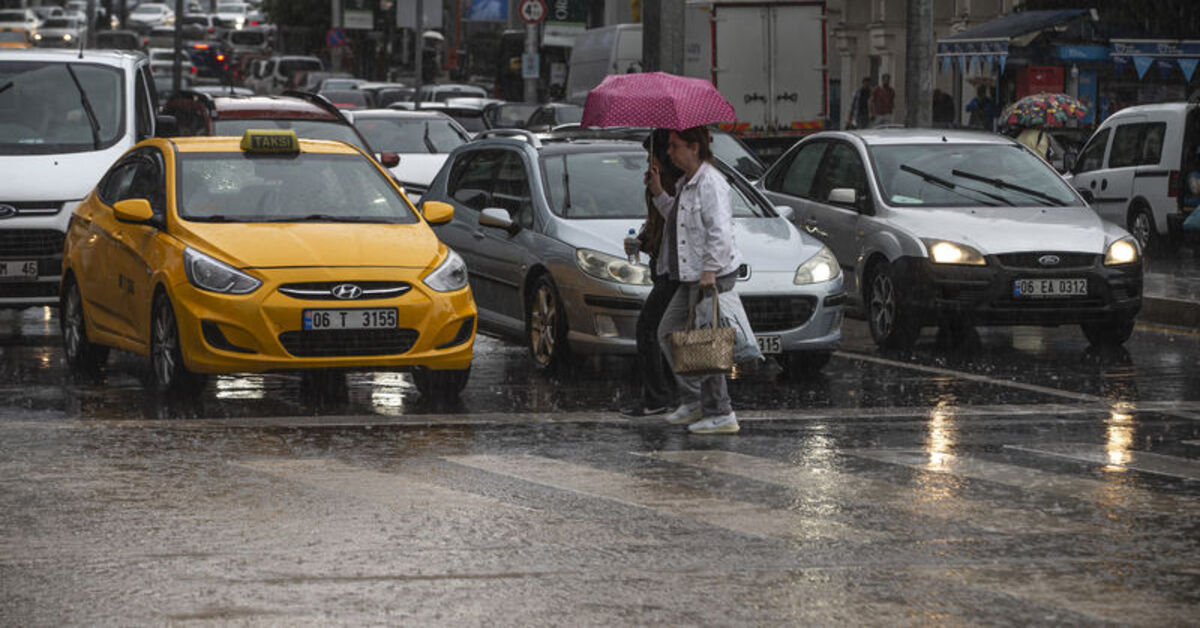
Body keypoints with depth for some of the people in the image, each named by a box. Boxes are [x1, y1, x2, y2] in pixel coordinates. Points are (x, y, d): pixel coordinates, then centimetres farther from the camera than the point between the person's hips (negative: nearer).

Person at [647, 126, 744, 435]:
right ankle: (692, 400, 21)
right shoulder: (686, 183, 14)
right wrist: (659, 193, 15)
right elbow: (678, 218, 26)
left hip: (713, 275, -11)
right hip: (691, 275, 11)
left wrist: (710, 270, -25)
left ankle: (721, 414, -3)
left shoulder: (711, 183, -17)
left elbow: (720, 231, -22)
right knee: (668, 332, 14)